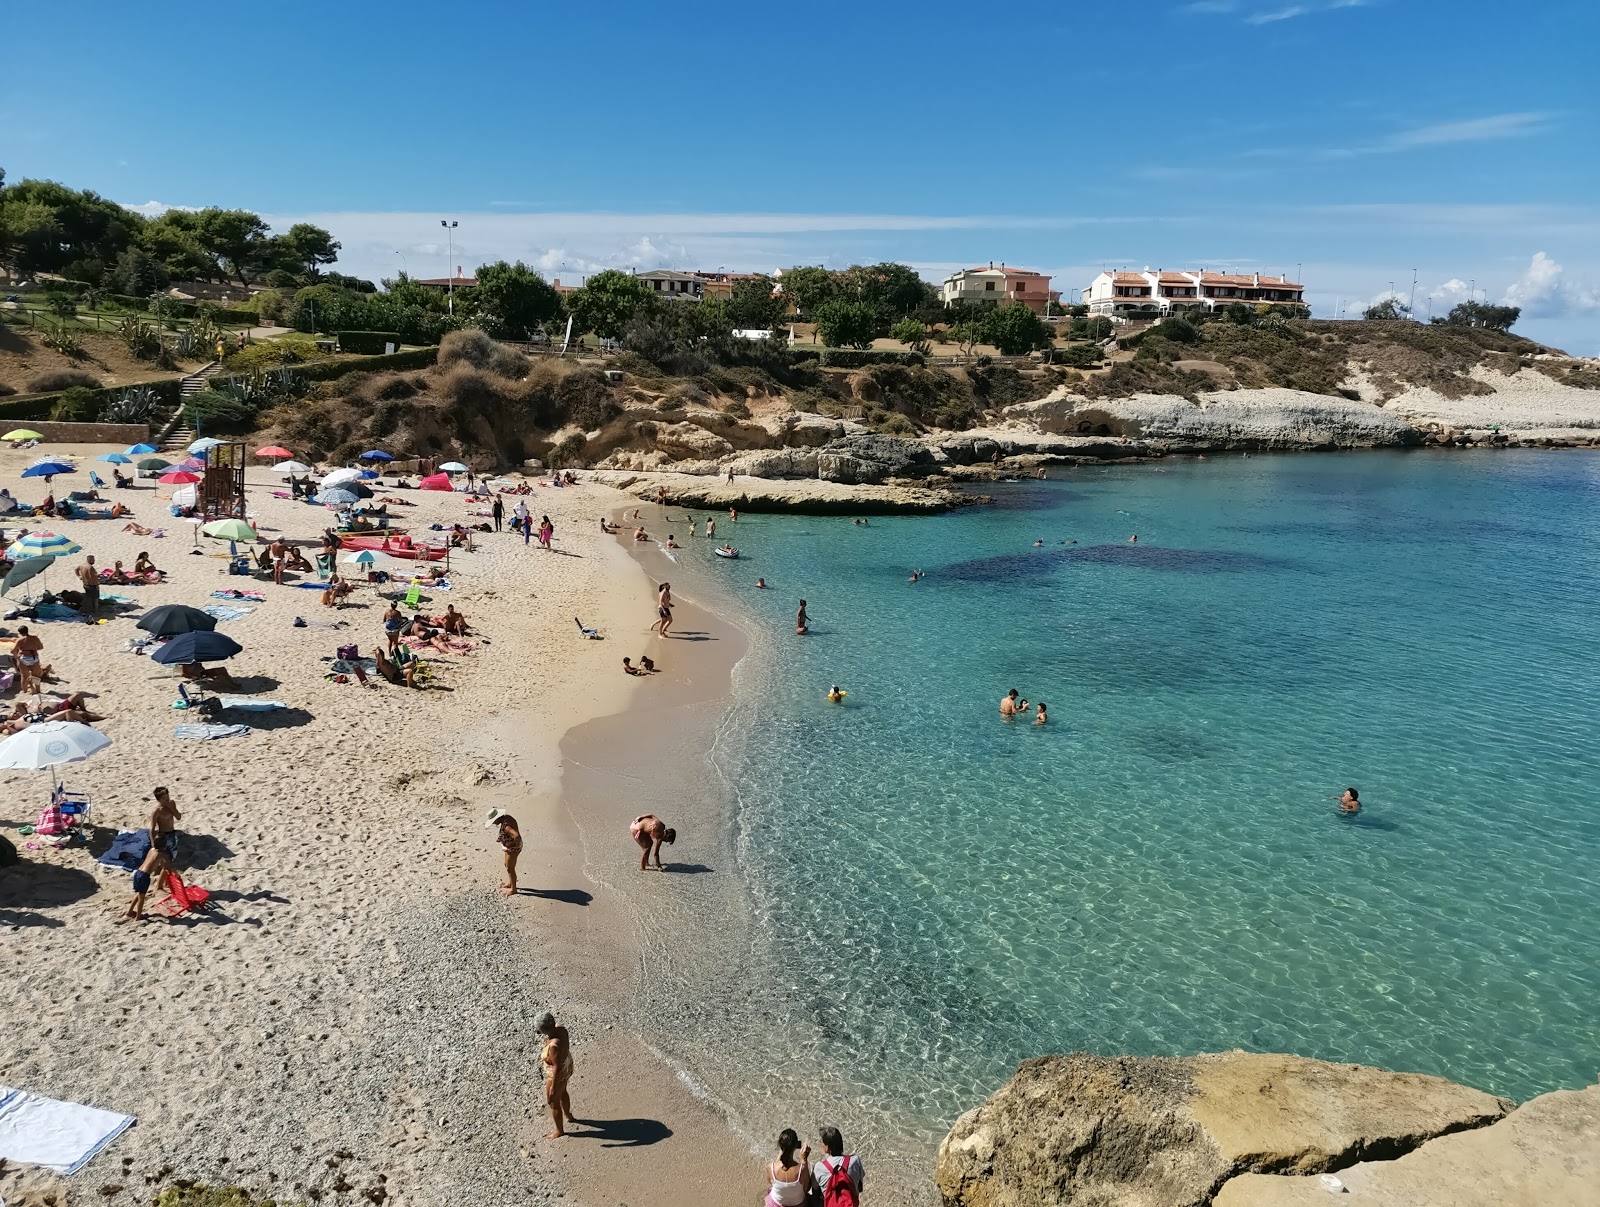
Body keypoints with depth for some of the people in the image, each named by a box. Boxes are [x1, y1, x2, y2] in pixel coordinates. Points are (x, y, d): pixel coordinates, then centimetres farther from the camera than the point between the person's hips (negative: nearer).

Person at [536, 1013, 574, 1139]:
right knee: (562, 1092, 35)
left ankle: (560, 1131, 40)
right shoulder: (559, 1027, -18)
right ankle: (568, 1115, 61)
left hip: (558, 1074, -8)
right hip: (566, 1065, 8)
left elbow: (557, 1067, -31)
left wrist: (553, 1087, -19)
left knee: (553, 1103, 18)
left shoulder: (554, 1045, -42)